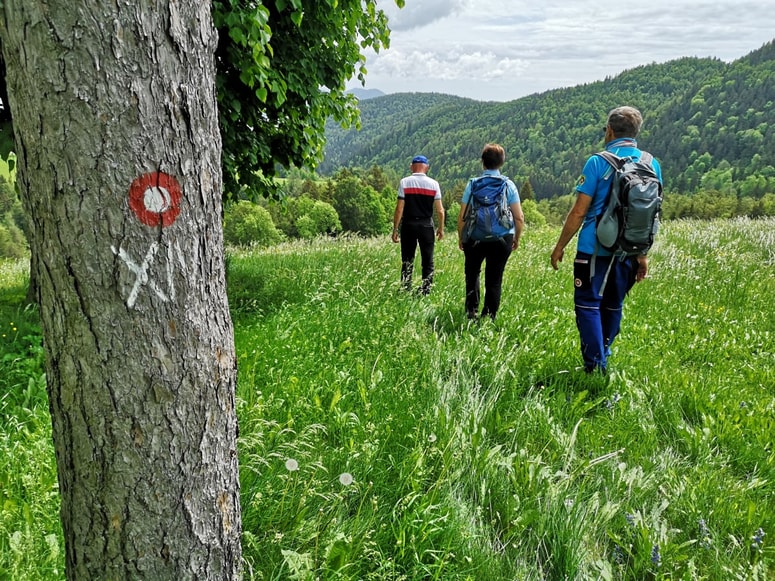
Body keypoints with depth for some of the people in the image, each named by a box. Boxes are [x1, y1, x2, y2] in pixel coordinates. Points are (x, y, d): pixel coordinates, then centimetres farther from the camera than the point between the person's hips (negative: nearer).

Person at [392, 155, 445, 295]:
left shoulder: (405, 182, -3)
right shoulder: (434, 184, 0)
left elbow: (399, 209, -7)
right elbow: (440, 210, -1)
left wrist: (395, 229, -2)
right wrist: (441, 228, 11)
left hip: (408, 225, 0)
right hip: (426, 225, 0)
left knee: (407, 260, 7)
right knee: (428, 261, 8)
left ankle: (405, 290, 8)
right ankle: (426, 291, 7)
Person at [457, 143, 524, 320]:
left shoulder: (473, 184, -4)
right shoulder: (509, 185, -2)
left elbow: (462, 217, -5)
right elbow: (519, 218, -4)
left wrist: (461, 238, 10)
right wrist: (516, 239, 12)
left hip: (475, 238, 0)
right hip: (502, 239, 0)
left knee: (472, 273, 22)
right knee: (494, 279, 11)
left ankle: (471, 310, 14)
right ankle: (489, 317, 12)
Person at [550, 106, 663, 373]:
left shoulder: (598, 163, -10)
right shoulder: (652, 165, 5)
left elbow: (579, 212, -11)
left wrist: (560, 246, -1)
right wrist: (643, 255, 16)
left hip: (595, 248, -6)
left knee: (588, 305, 1)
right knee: (613, 306, 19)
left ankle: (596, 367, -4)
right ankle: (603, 356, 35)